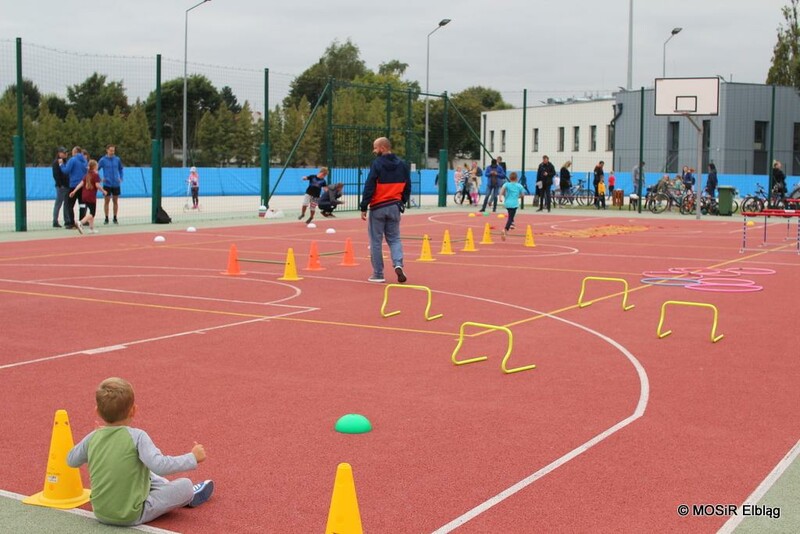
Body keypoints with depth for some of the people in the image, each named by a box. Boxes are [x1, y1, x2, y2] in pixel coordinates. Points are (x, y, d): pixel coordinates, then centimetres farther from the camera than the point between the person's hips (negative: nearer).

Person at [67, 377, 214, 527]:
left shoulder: (92, 438, -4)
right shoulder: (137, 436, -19)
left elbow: (71, 461, 14)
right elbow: (160, 466, -29)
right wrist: (193, 457, -17)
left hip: (101, 513, 6)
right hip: (132, 516, -6)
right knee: (185, 485, 9)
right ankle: (189, 497, 40)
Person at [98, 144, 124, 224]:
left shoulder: (117, 159, 4)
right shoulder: (103, 160, -4)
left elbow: (120, 169, 17)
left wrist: (121, 178, 8)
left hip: (116, 184, 2)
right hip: (107, 184, -2)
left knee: (115, 201, 6)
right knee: (106, 201, 1)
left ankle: (115, 218, 14)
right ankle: (106, 218, 8)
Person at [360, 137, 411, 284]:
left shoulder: (377, 164, -10)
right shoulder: (402, 165, 6)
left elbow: (369, 187, -13)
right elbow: (407, 187, 11)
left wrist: (363, 207, -10)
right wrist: (402, 203, 19)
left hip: (378, 208, -4)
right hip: (394, 207, 4)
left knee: (376, 241, 4)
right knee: (394, 238, 14)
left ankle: (378, 274, 6)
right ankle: (398, 264, -11)